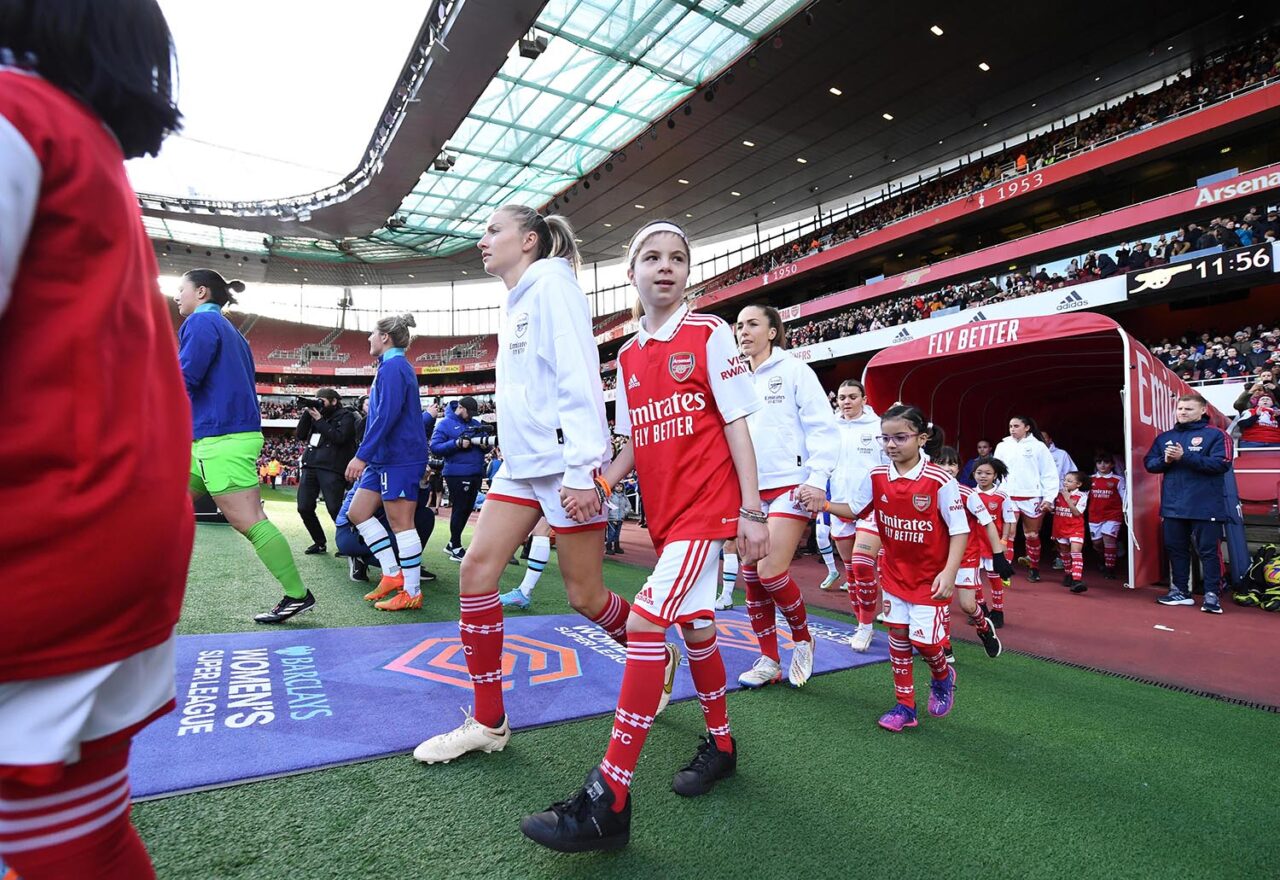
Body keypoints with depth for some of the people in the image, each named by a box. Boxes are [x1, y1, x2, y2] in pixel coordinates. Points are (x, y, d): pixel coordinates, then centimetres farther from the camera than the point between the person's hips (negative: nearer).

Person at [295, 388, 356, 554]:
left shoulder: (346, 416, 1)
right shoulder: (316, 415, 19)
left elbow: (339, 438, -13)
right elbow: (300, 435, 13)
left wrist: (319, 420, -10)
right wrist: (306, 414, 3)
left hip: (331, 468, -7)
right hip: (310, 466, 7)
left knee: (335, 509, -11)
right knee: (304, 508, 4)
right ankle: (320, 543, 19)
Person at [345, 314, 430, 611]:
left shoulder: (393, 366, -12)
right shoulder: (392, 366, 19)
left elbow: (386, 415, -23)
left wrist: (362, 455, -23)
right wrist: (367, 456, 25)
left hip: (399, 458, -11)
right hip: (385, 458, 11)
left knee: (400, 522, -5)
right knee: (357, 512, 11)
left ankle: (412, 593, 4)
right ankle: (392, 574, 15)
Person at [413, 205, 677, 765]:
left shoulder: (552, 284, -7)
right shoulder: (515, 304, 19)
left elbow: (579, 379, -17)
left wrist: (581, 471, -23)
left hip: (565, 464, -8)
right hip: (522, 465, 9)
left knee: (584, 596, 1)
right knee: (476, 571, -1)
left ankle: (661, 660, 30)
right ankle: (488, 722, 12)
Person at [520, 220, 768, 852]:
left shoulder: (710, 334, -5)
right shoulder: (628, 356, 11)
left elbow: (736, 425, -8)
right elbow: (635, 442, 14)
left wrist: (752, 511, -12)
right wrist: (602, 481, -4)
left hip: (706, 506, -6)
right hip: (663, 511, 6)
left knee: (644, 622, -15)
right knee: (693, 622, 17)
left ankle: (608, 802, -7)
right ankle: (720, 743, 38)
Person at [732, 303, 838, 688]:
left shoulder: (794, 371, -1)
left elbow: (823, 429, -6)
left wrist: (817, 480, -15)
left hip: (789, 487, -6)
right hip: (749, 491, 6)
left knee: (771, 572, -13)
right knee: (750, 577, 6)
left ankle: (802, 637, 17)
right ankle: (769, 660, 21)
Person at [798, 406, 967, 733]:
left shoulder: (940, 481, -20)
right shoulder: (876, 476, -7)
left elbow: (959, 530, -15)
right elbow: (853, 508, 5)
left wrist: (949, 573, -23)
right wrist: (823, 503, -14)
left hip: (931, 576, -4)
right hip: (895, 571, 4)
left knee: (923, 639, -3)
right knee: (897, 634, 9)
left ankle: (942, 676, 33)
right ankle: (905, 706, 23)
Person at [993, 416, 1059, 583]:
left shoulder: (1038, 446, 1)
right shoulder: (1003, 446, 6)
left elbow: (1049, 473, 0)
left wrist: (1049, 497, -4)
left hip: (1032, 499, -1)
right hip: (1008, 497, 1)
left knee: (1032, 535, 11)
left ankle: (1034, 568, 26)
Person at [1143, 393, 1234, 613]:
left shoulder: (1216, 435, -3)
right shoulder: (1164, 437, 13)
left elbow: (1221, 464, -15)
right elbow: (1149, 463, 11)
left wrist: (1185, 457, -20)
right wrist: (1165, 460, -10)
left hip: (1205, 506, -5)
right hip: (1173, 505, 5)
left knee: (1208, 551, 0)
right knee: (1175, 549, 11)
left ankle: (1211, 595, 6)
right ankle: (1180, 591, 22)